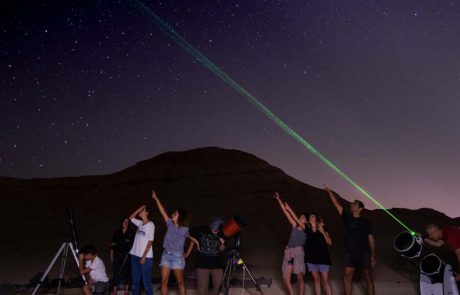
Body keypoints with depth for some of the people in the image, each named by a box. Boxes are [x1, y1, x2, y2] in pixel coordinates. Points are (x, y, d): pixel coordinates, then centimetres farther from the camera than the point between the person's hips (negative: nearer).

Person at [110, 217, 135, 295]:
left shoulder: (131, 234, 1)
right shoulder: (116, 233, 4)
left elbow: (132, 245, 1)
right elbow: (112, 245, 6)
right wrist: (111, 256, 5)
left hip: (126, 256, 0)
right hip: (117, 255, 0)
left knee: (126, 272, 4)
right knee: (116, 272, -2)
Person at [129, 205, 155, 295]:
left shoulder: (150, 225, -8)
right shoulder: (140, 223, 12)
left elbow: (150, 242, -11)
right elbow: (130, 218, 23)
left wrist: (144, 257, -15)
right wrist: (139, 209, 10)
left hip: (146, 257, -7)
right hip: (135, 256, 7)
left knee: (146, 281, -3)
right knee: (135, 281, 10)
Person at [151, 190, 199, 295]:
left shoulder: (185, 230, -4)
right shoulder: (170, 224, 5)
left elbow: (194, 240, 4)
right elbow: (163, 211, 5)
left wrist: (188, 253, 2)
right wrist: (156, 198, 5)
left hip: (177, 257, -3)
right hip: (166, 256, 4)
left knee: (180, 282, 0)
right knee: (164, 281, 1)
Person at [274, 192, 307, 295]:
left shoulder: (305, 228, 8)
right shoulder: (294, 226, 17)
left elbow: (296, 218, -4)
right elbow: (285, 212, 14)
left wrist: (289, 209, 2)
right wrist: (278, 199, 11)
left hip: (298, 252, -4)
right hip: (288, 252, 4)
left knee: (300, 278, -7)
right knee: (286, 280, -3)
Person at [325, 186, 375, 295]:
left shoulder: (365, 222, 0)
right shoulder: (347, 217, 4)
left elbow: (371, 239, 1)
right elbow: (336, 204, 4)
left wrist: (373, 256, -2)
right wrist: (330, 191, 3)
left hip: (364, 254, -2)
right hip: (351, 254, 2)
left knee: (368, 277, 4)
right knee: (347, 277, -4)